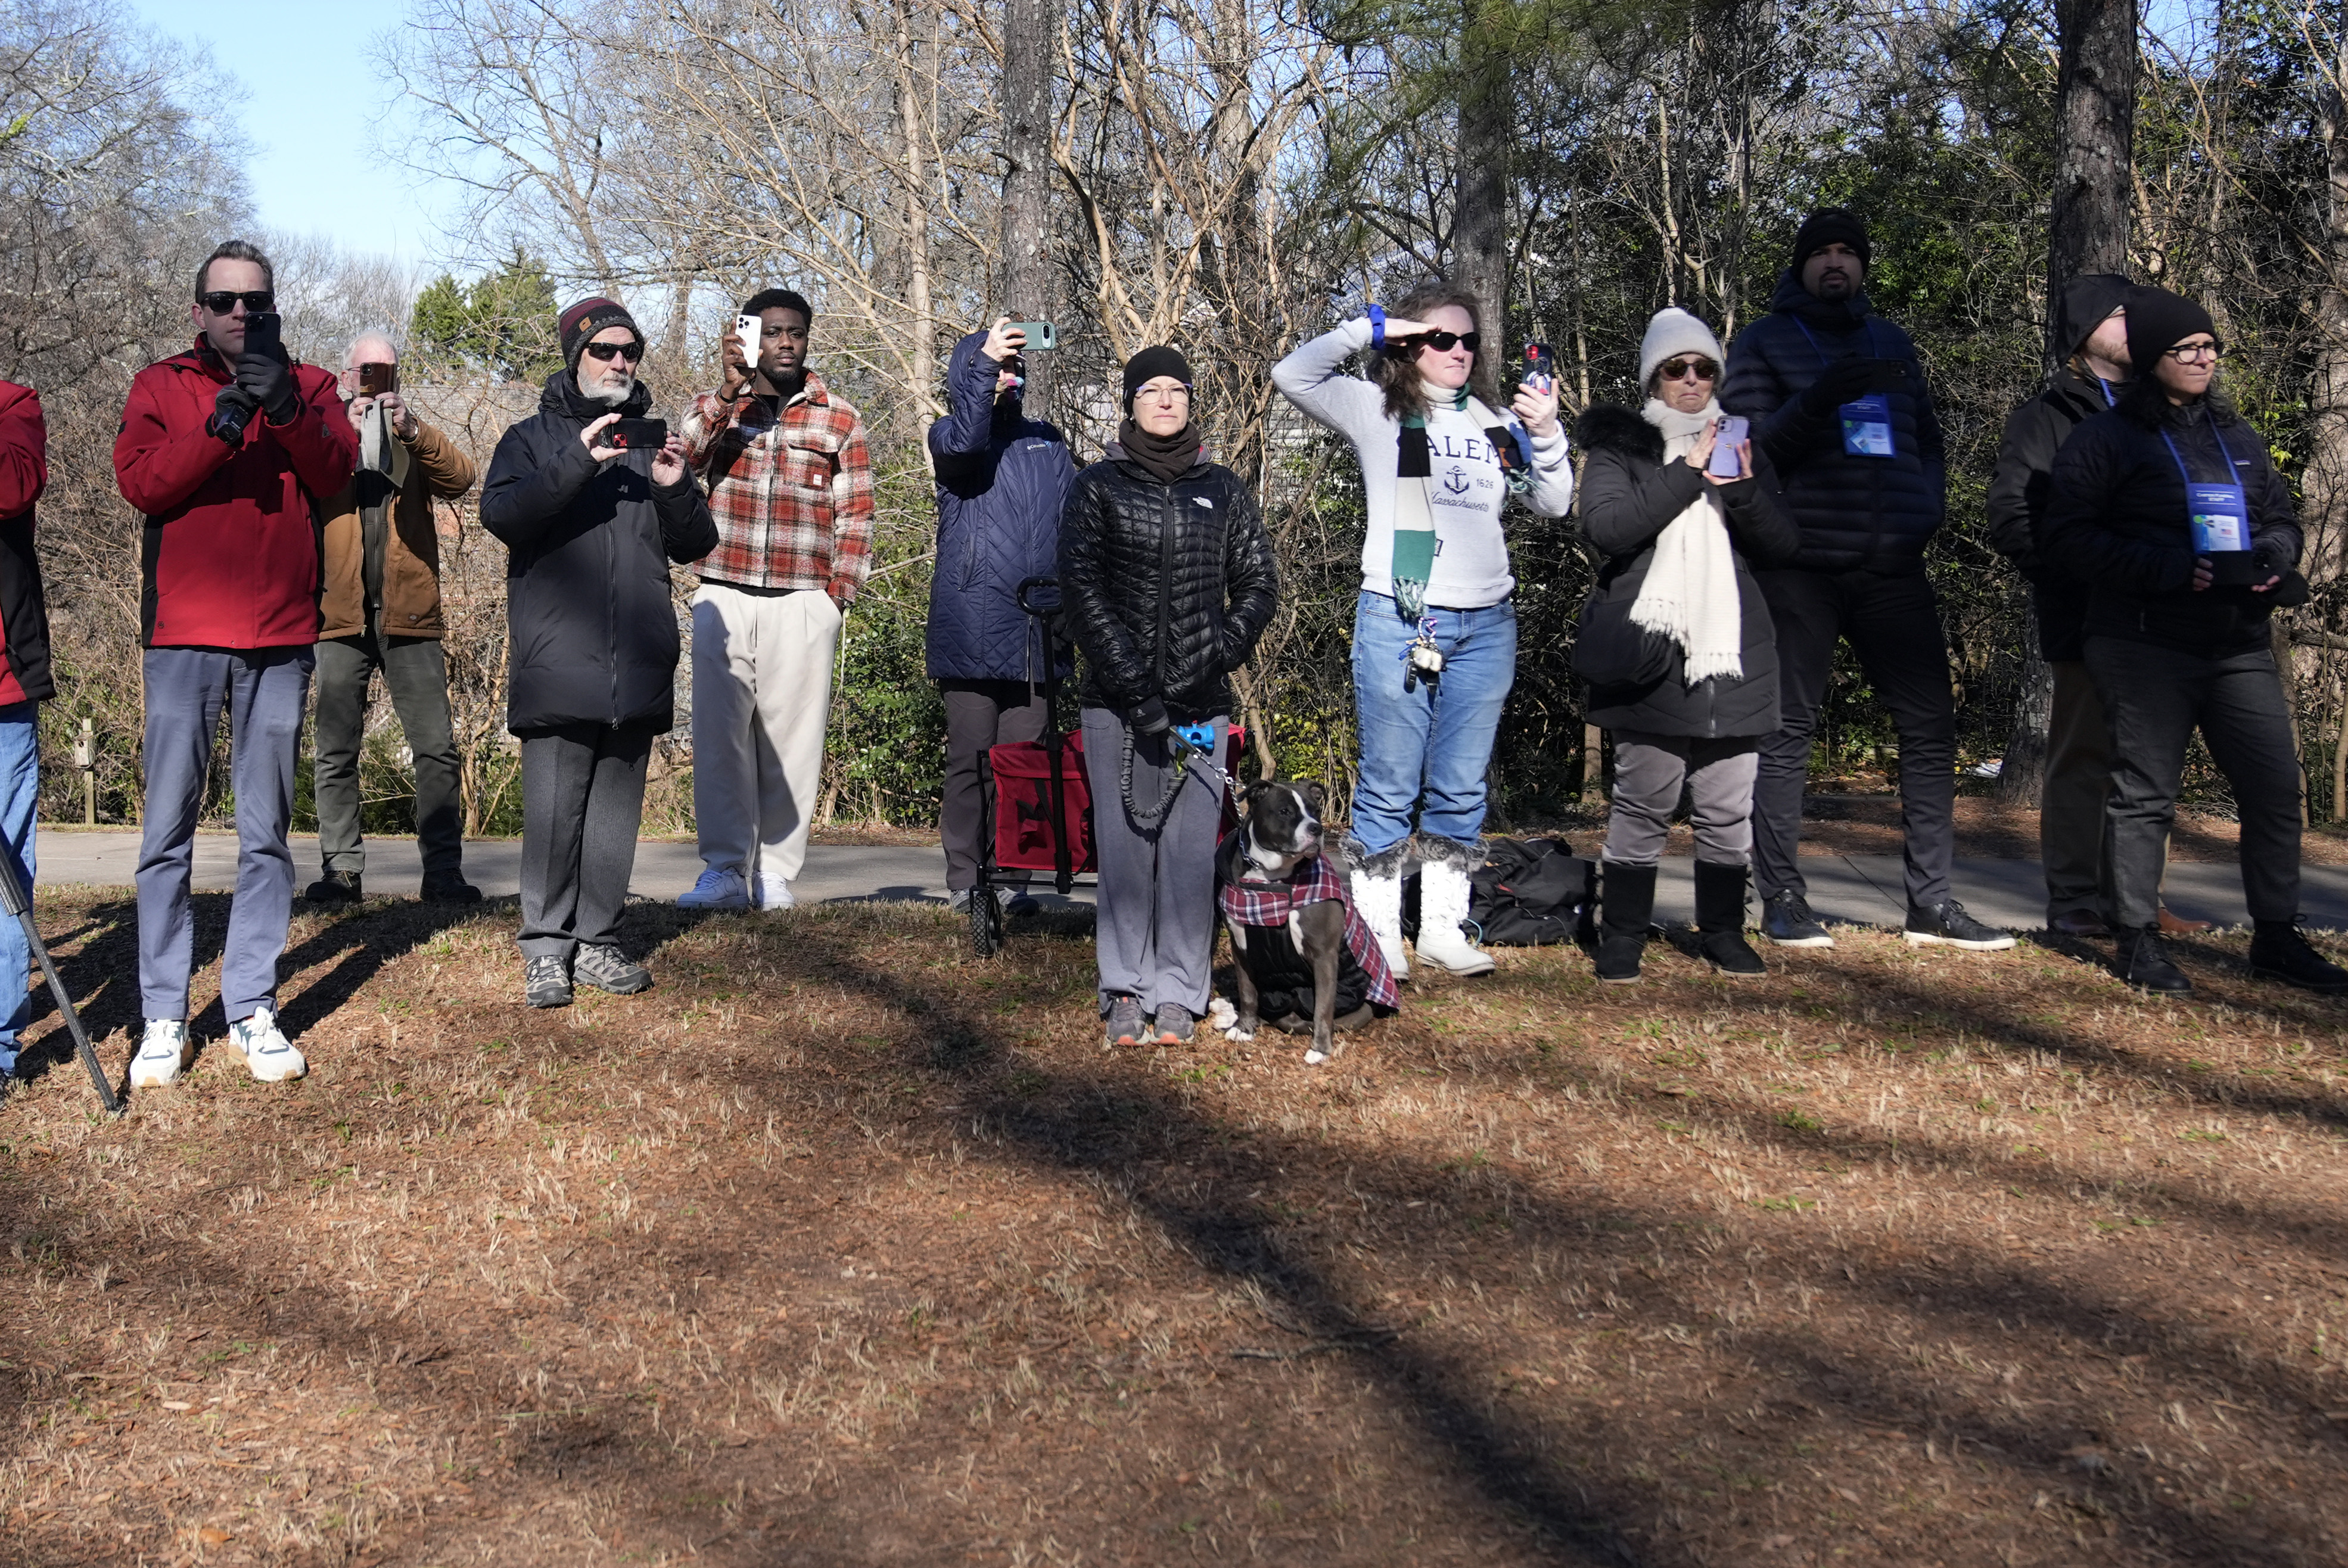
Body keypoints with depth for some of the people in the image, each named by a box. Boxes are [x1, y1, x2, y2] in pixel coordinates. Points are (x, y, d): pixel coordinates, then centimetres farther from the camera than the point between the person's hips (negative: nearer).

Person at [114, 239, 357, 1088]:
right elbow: (137, 480, -6)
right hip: (182, 636, -1)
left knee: (267, 833, 5)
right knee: (168, 832, -1)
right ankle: (164, 1017, 5)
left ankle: (253, 1009, 11)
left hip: (280, 639, 1)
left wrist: (284, 408, -19)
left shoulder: (309, 387, 12)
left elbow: (336, 472, -4)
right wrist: (222, 424, -18)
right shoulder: (161, 386, 10)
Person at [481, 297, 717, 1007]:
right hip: (558, 661, -3)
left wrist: (675, 488, -6)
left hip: (637, 663, 3)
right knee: (553, 808, -5)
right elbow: (501, 515, -9)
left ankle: (596, 940, 15)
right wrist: (578, 463, -19)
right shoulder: (534, 437, 9)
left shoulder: (652, 440, 18)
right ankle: (546, 946, 3)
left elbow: (696, 545, 14)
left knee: (616, 807, 7)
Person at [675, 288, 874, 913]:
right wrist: (731, 390, -16)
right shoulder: (718, 406, 12)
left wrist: (835, 598, -2)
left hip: (802, 605, -1)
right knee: (720, 733, -4)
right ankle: (725, 871, -2)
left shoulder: (840, 420, 9)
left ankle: (774, 873, 6)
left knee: (791, 739, -1)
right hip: (723, 598, 1)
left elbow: (855, 516, 7)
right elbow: (682, 458, -7)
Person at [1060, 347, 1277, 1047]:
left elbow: (1259, 583, 13)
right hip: (1117, 702, -1)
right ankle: (1127, 989, 9)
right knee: (1125, 842, -1)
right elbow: (1082, 589, -3)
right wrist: (1137, 689, -12)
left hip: (1201, 700, 1)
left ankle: (1179, 994, 7)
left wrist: (1222, 651, -7)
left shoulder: (1224, 490, 13)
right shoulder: (1098, 486, 6)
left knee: (1190, 846, -2)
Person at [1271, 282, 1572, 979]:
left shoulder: (1495, 422, 14)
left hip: (1485, 626, 4)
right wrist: (1372, 327, -6)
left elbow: (1554, 505, 15)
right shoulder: (1378, 409, 3)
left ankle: (1443, 927, 18)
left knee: (1462, 789, 9)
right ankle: (1378, 933, 8)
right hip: (1397, 620, -4)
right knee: (1389, 786, 0)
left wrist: (1546, 436, 0)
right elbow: (1293, 375, -8)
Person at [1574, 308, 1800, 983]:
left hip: (1733, 655, 4)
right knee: (1643, 805, -2)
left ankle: (1723, 931, 19)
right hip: (1651, 651, -4)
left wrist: (1745, 491, -6)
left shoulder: (1742, 447, 18)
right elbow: (1604, 525, -12)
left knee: (1729, 809, 7)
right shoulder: (1620, 446, 7)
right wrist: (1687, 476, -13)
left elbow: (1785, 546, 12)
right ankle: (1622, 937, 7)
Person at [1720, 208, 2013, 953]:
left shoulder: (1892, 343, 20)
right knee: (1786, 729, -3)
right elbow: (1747, 450, -4)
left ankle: (1932, 900, 7)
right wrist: (1817, 401, -20)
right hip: (1800, 568, -4)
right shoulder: (1764, 343, 7)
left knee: (1931, 724, 1)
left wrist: (1928, 507, 5)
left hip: (1893, 567, 4)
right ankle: (1782, 899, 4)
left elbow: (1927, 440, 24)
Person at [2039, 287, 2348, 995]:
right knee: (2145, 793, -2)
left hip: (2240, 644, 6)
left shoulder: (2239, 438, 17)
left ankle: (2276, 936, 17)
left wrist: (2273, 555, -1)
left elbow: (2282, 517, 24)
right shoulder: (2107, 437, -2)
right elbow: (2065, 535, -9)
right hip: (2146, 644, -6)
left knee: (2276, 787, 5)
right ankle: (2138, 940, 7)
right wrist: (2167, 570, -18)